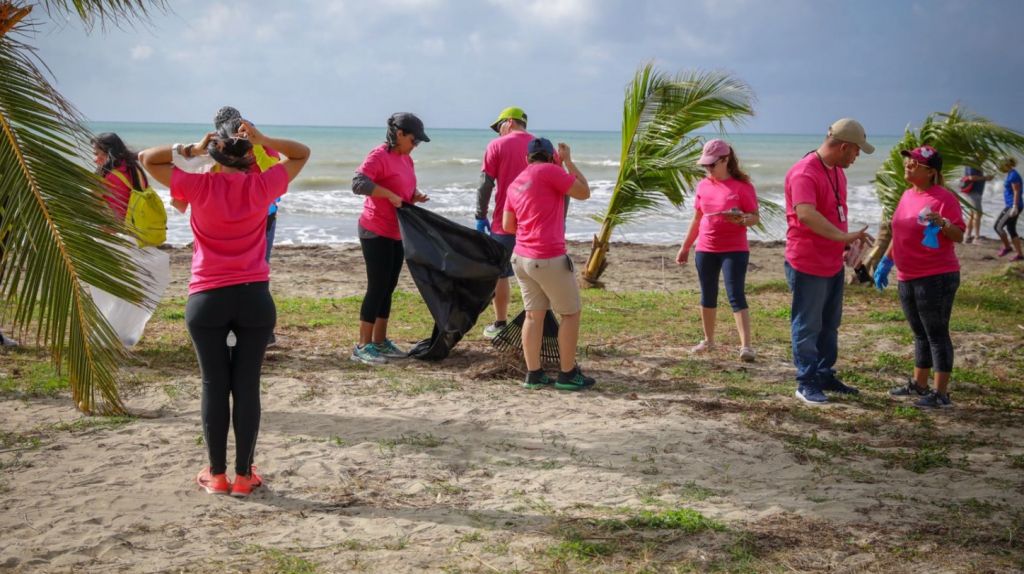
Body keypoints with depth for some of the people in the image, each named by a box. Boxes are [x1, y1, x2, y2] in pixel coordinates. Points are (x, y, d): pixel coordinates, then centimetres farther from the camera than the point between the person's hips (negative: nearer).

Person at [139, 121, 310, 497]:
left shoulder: (199, 186, -3)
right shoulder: (261, 186, -1)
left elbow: (147, 159, 9)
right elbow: (301, 154, 14)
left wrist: (192, 149, 5)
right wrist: (264, 140, 3)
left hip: (207, 300, 0)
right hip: (254, 298, 0)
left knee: (214, 386, 7)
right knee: (247, 387, 5)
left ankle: (217, 475, 13)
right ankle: (243, 475, 11)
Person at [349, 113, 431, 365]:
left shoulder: (406, 158, 12)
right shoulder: (379, 155, -15)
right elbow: (358, 183, -26)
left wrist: (415, 196, 3)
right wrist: (389, 194, -26)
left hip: (396, 233, 9)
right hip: (376, 232, -9)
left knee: (388, 287, 12)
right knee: (377, 287, -7)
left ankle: (380, 342, 20)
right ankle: (362, 347, 0)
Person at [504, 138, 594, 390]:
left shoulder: (515, 183, 13)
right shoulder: (549, 171, -9)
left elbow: (508, 225, 14)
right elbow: (584, 192, -1)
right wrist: (568, 161, 7)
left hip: (521, 258, 7)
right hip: (549, 259, -7)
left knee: (534, 314, 11)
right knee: (571, 313, 5)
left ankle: (533, 374, 10)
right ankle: (568, 374, 8)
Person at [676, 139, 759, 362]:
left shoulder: (742, 185, -8)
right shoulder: (703, 186, 7)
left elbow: (755, 217, -6)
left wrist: (741, 219, -28)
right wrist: (685, 247, 17)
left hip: (735, 250, -5)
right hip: (705, 250, 5)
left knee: (736, 296, -11)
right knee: (708, 296, 13)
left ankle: (746, 345, -12)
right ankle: (708, 340, 26)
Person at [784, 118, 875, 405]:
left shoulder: (837, 171, 10)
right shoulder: (804, 173, -23)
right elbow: (806, 214, -38)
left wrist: (848, 241, 17)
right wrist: (844, 236, -40)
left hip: (833, 263, 10)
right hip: (807, 264, -10)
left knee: (829, 325, 18)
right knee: (807, 326, 1)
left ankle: (825, 376, 31)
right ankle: (806, 383, 11)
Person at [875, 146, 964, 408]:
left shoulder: (943, 198, -13)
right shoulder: (908, 195, 12)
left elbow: (959, 235, -15)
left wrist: (942, 223, -34)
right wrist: (886, 262, 21)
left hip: (936, 278, -8)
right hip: (908, 278, 8)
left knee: (936, 334, -5)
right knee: (920, 334, 17)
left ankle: (941, 393, 0)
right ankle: (919, 384, 27)